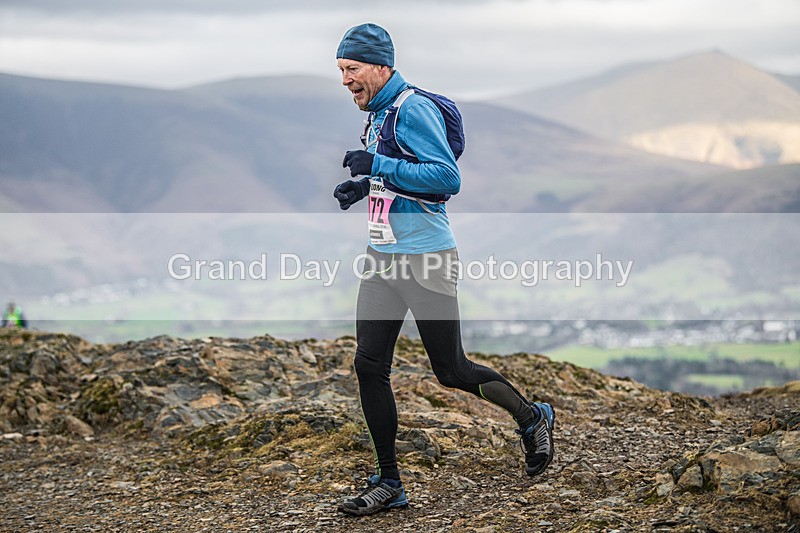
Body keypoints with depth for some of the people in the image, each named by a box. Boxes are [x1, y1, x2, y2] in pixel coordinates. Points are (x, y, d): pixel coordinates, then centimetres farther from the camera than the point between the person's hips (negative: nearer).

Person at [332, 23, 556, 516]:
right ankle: (389, 484, 9)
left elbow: (448, 178, -24)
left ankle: (534, 419, 25)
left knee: (452, 372, 1)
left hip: (426, 260, -9)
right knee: (369, 366, 2)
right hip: (383, 259, 9)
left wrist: (378, 166, -25)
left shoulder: (414, 109, -15)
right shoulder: (378, 115, 14)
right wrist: (364, 185, 9)